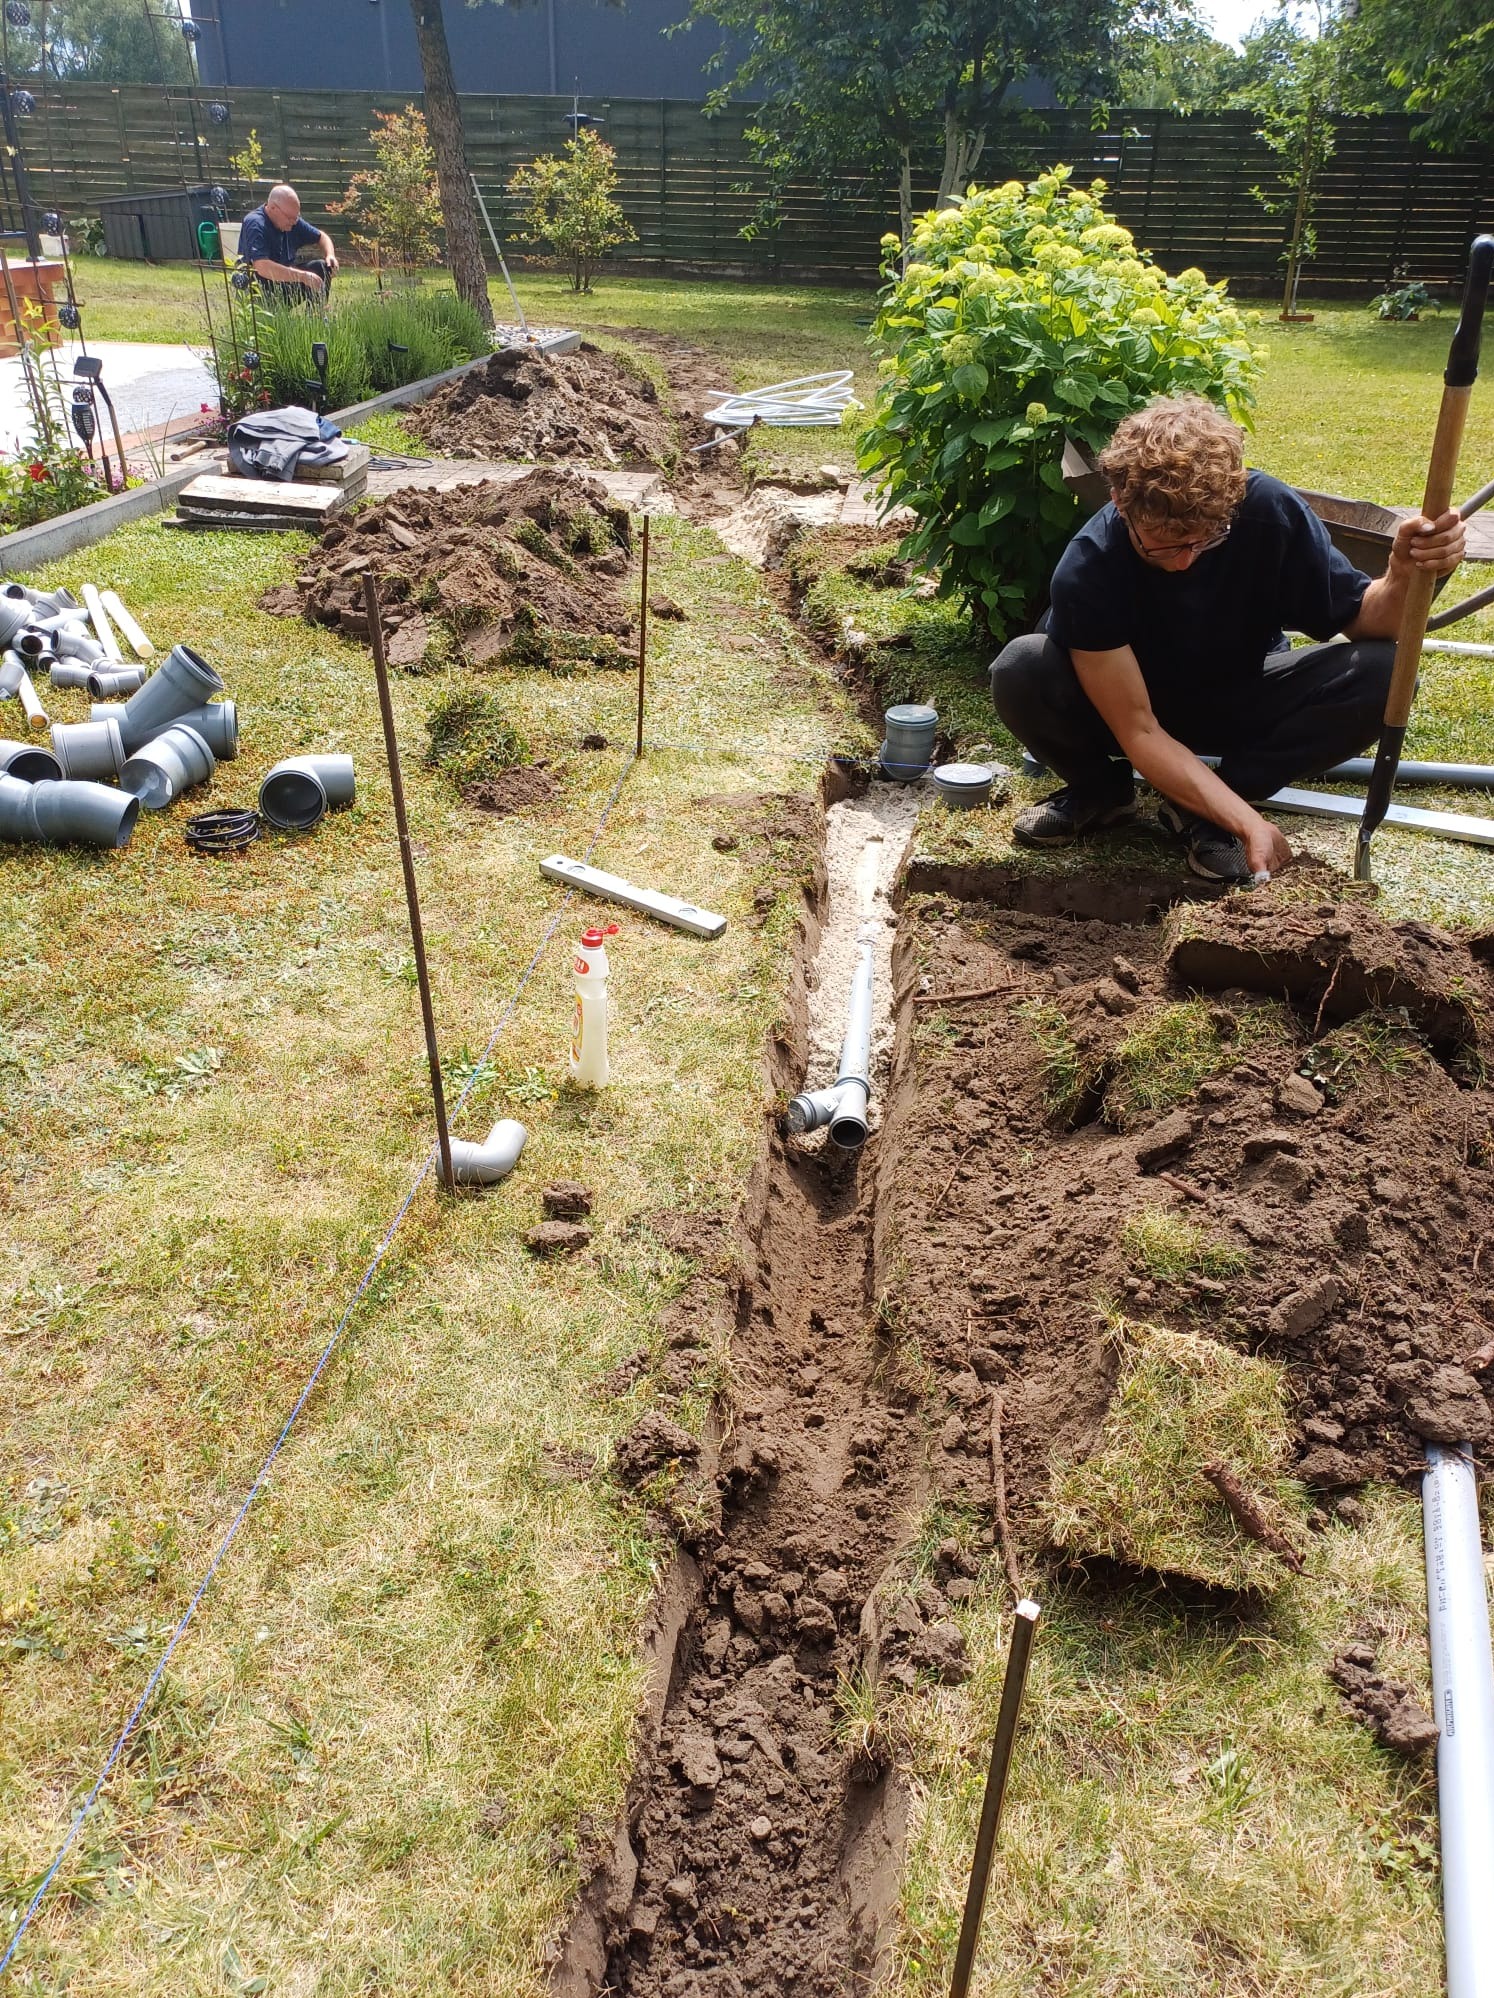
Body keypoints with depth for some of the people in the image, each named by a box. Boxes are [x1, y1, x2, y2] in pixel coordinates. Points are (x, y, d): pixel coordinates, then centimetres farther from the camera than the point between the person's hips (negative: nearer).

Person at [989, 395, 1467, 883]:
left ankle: (1199, 810, -10)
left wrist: (1403, 576, -38)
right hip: (1135, 706, -2)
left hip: (1241, 703, 3)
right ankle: (1101, 793, -2)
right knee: (1022, 671, -33)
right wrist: (1247, 822, -37)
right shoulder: (1087, 569, -32)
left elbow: (1362, 619, -14)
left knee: (1380, 671, -25)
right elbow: (1138, 731, -30)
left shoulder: (1272, 512, -25)